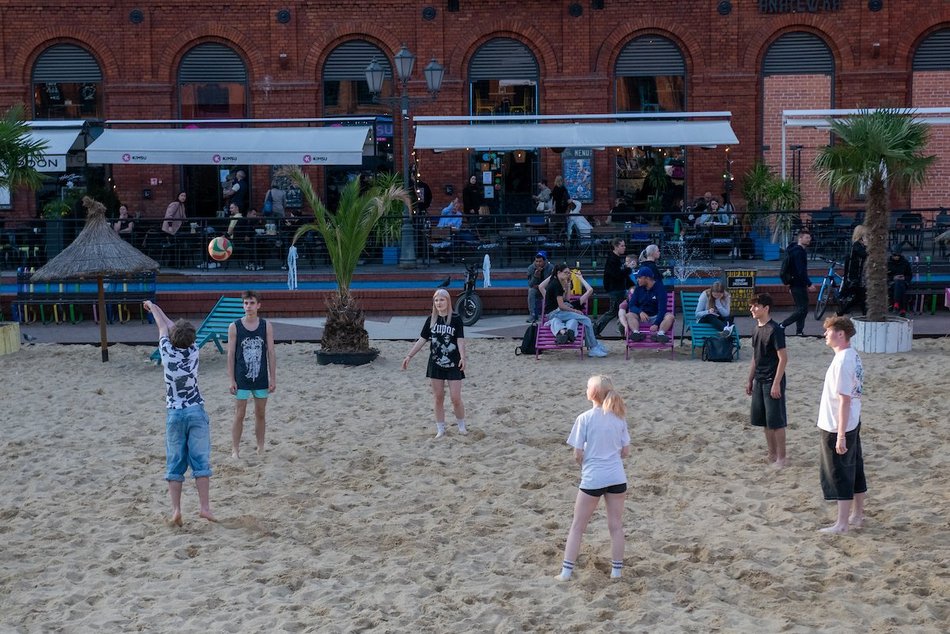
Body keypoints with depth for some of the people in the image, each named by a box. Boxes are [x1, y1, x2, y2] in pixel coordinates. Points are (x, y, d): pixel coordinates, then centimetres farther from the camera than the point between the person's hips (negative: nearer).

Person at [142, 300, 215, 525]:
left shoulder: (167, 351, -5)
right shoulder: (193, 351, -1)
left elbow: (164, 327, 14)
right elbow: (171, 326, 14)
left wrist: (152, 307, 33)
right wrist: (154, 308, 28)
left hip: (174, 414, 0)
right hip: (196, 411, 0)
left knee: (175, 464, 3)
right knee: (201, 461, 3)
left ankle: (176, 510, -2)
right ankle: (204, 506, -2)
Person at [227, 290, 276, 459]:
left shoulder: (266, 326, 1)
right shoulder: (234, 327, -3)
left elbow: (271, 353, 3)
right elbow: (231, 355, -2)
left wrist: (273, 378, 0)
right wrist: (231, 380, -7)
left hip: (261, 379, 2)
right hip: (241, 379, -2)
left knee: (260, 414, 10)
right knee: (239, 415, -1)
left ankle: (260, 448, 21)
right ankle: (235, 450, 4)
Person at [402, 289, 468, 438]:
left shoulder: (456, 319, -6)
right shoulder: (431, 320, 4)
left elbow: (460, 340, -10)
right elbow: (422, 340, 8)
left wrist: (462, 358, -24)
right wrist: (409, 356, 3)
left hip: (453, 364, -3)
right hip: (435, 364, 3)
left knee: (456, 398, -3)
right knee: (438, 398, 6)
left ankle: (461, 426, 16)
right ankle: (440, 429, 15)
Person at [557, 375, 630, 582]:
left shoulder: (585, 419, -11)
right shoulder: (619, 418, 1)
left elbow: (578, 455, -9)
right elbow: (626, 452, 6)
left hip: (592, 479, -3)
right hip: (617, 477, 3)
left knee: (577, 526, 8)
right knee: (616, 526, 13)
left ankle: (567, 570, 7)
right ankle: (616, 570, 18)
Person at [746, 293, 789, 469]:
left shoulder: (775, 330, -15)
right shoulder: (757, 329, 10)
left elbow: (783, 358, -17)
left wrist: (776, 383, -20)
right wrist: (750, 380, 18)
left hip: (772, 381, -8)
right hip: (759, 381, 8)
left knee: (776, 421, -3)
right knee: (765, 421, 12)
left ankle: (781, 457, 5)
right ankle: (772, 455, 22)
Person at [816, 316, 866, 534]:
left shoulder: (842, 362, -23)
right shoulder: (853, 356, 7)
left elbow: (844, 400, -24)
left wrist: (840, 435, -22)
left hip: (837, 428, -10)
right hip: (852, 425, 10)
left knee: (839, 475, 1)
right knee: (854, 470, 17)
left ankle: (842, 523, 9)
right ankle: (857, 516, 28)